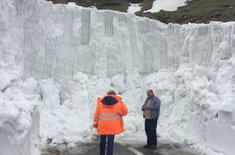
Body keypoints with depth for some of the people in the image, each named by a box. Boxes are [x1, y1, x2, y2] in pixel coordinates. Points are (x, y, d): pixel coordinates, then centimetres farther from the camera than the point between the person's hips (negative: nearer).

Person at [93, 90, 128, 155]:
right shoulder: (118, 102, 1)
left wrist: (95, 123, 15)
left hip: (102, 125, 3)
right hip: (113, 126, -3)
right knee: (110, 141, -3)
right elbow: (125, 112, 3)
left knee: (102, 140, 16)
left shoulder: (100, 102, 8)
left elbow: (97, 113, 8)